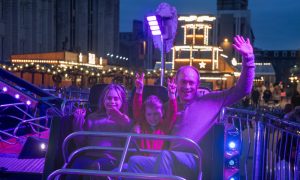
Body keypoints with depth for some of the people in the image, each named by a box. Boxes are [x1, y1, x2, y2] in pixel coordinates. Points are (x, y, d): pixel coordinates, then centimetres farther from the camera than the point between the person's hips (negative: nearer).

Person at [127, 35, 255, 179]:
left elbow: (243, 90, 16)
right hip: (170, 161, 4)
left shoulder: (210, 101, 18)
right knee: (135, 162, -26)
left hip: (196, 162, -4)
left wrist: (248, 58, 5)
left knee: (165, 155, -36)